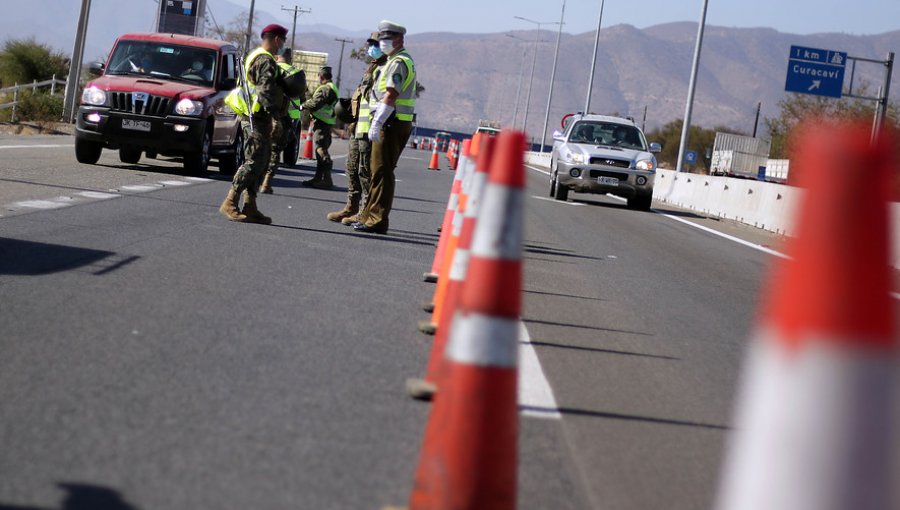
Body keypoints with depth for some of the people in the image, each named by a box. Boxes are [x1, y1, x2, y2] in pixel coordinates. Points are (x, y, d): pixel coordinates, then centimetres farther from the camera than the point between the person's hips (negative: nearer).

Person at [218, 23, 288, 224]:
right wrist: (275, 116, -25)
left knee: (260, 163, 11)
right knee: (254, 162, -11)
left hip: (253, 117, 11)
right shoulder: (266, 61, -12)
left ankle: (250, 207, 10)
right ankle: (230, 203, -12)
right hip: (258, 118, -11)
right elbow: (266, 91, -22)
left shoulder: (256, 57, 21)